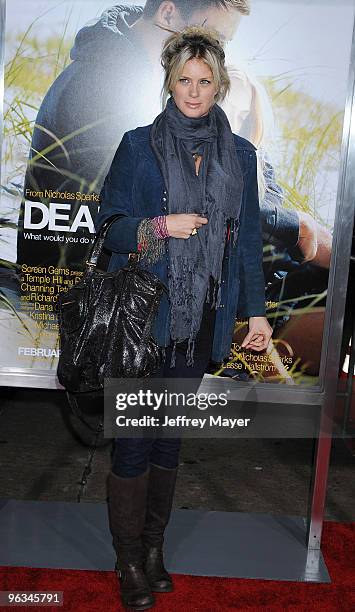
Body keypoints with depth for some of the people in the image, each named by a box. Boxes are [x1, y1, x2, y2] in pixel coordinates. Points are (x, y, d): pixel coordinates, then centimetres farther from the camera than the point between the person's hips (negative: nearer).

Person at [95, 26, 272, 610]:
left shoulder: (240, 155, 9)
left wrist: (256, 310, 5)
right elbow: (109, 224, 0)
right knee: (134, 438, 2)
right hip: (144, 316, -2)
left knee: (170, 435, 13)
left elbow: (249, 239, 10)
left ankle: (154, 547, 31)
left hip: (203, 321, 3)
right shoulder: (138, 146, 0)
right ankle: (131, 561, 22)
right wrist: (162, 226, -17)